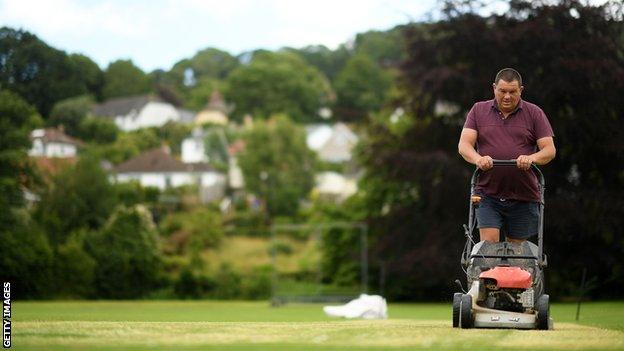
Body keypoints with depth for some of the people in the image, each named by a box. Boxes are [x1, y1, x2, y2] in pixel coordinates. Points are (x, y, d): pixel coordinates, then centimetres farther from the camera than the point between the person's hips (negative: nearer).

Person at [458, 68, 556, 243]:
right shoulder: (478, 111, 8)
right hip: (488, 194, 0)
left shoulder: (534, 114, 5)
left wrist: (532, 158, -23)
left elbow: (549, 149, -1)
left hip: (523, 196, 0)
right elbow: (464, 144, -2)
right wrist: (478, 159, -25)